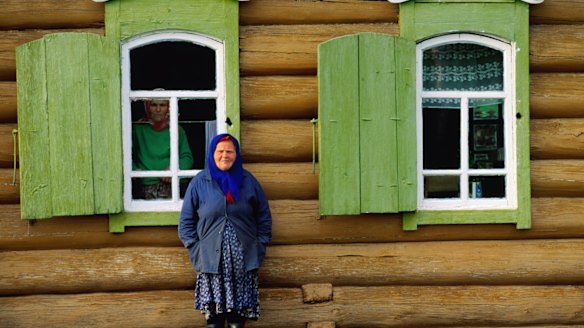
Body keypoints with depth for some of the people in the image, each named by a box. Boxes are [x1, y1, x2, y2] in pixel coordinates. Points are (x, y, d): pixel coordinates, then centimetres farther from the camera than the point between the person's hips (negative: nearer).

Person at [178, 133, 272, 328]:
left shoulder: (248, 181, 7)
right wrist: (194, 249, -1)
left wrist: (260, 245, 6)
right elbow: (186, 220, 7)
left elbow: (264, 215, 12)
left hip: (243, 259, 1)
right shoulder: (199, 182, 4)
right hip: (210, 258, -1)